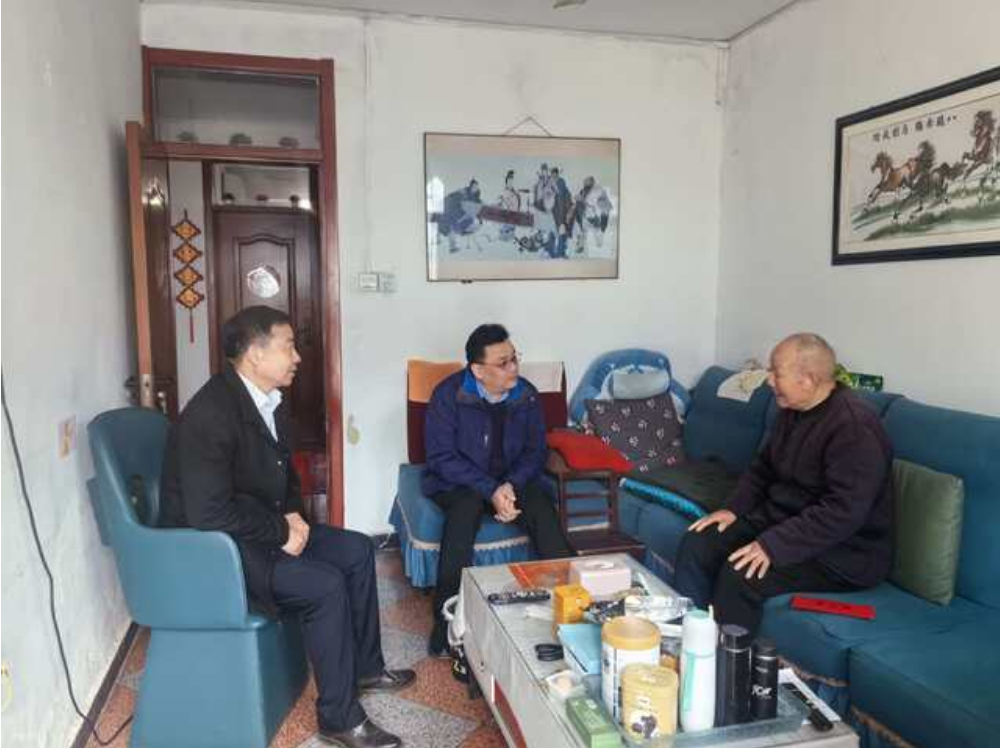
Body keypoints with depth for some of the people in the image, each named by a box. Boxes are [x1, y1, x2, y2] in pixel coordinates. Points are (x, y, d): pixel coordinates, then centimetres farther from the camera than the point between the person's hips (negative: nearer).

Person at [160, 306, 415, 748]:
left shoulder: (268, 400, 2)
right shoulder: (211, 414, -27)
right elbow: (209, 513, -31)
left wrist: (292, 514, -3)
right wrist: (280, 532, -21)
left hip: (264, 527, 10)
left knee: (357, 551, 5)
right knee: (324, 585, -23)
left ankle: (365, 667, 21)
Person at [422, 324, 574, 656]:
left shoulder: (526, 395, -2)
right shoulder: (449, 394, -14)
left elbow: (536, 450, 2)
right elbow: (441, 457, -17)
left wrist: (511, 484, -19)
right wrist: (490, 490, -26)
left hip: (511, 480, 3)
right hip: (457, 481, -3)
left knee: (543, 509, -27)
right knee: (465, 508, -35)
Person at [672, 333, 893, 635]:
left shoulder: (854, 427, -23)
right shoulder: (792, 410, 5)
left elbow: (843, 513, -29)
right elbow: (764, 466, 16)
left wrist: (774, 545, -32)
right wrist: (734, 508, 1)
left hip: (843, 550, -8)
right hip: (778, 518, 9)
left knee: (738, 576, -28)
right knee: (695, 546, -7)